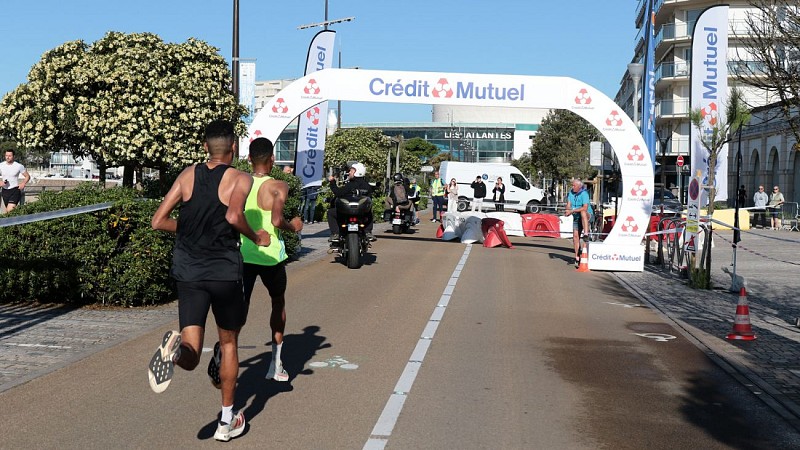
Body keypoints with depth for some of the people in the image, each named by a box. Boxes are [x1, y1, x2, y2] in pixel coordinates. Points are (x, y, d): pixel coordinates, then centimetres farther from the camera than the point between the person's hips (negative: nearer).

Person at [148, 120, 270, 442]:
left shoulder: (188, 175, 7)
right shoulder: (240, 179, -5)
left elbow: (158, 221, 4)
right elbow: (233, 215, -25)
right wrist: (256, 238, -8)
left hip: (187, 272, 3)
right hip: (224, 272, -2)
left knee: (191, 359, 2)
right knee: (229, 342, 19)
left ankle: (175, 348, -36)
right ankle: (227, 421, 25)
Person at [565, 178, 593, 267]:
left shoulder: (584, 194, -20)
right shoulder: (571, 193, -1)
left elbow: (585, 208, -30)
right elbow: (568, 204, -5)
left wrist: (572, 211, -34)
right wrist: (568, 210, -29)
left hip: (587, 216, -6)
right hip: (576, 217, 6)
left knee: (583, 212, -39)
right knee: (575, 236, 0)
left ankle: (586, 233, -42)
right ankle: (577, 258, 8)